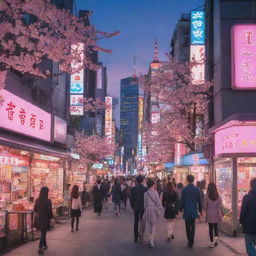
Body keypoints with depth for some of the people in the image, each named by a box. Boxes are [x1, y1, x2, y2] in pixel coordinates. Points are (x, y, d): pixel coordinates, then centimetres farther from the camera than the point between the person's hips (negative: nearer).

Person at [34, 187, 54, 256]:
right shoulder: (48, 201, -18)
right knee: (43, 234, 1)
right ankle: (40, 248, -9)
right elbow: (50, 211, -16)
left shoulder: (37, 200, -3)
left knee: (43, 233, 23)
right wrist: (51, 217, 1)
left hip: (39, 219, 5)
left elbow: (35, 209, 8)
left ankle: (45, 245, 37)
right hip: (45, 219, -5)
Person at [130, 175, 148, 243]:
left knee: (136, 222, 10)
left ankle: (136, 237, 14)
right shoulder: (145, 189, -10)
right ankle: (141, 234, -8)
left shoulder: (133, 189, -6)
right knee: (142, 221, 8)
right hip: (143, 207, -1)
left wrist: (132, 207, 8)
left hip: (136, 207, 2)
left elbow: (131, 198, -3)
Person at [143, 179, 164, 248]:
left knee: (150, 226, 13)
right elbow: (158, 203, -6)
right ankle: (152, 241, 6)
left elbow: (145, 204, 1)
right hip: (155, 210, -1)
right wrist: (160, 211, 5)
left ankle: (151, 241, 14)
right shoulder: (155, 193, -9)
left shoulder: (146, 193, -5)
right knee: (153, 226, 8)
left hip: (148, 210, 1)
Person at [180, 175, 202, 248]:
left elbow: (182, 200, -6)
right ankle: (191, 241, 11)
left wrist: (181, 209, 8)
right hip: (194, 211, 2)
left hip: (187, 211, -2)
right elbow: (199, 201, 3)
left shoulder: (184, 189, -10)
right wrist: (200, 210, 14)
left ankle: (190, 242, 6)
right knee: (192, 226, 15)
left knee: (188, 227, 6)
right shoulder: (197, 189, -4)